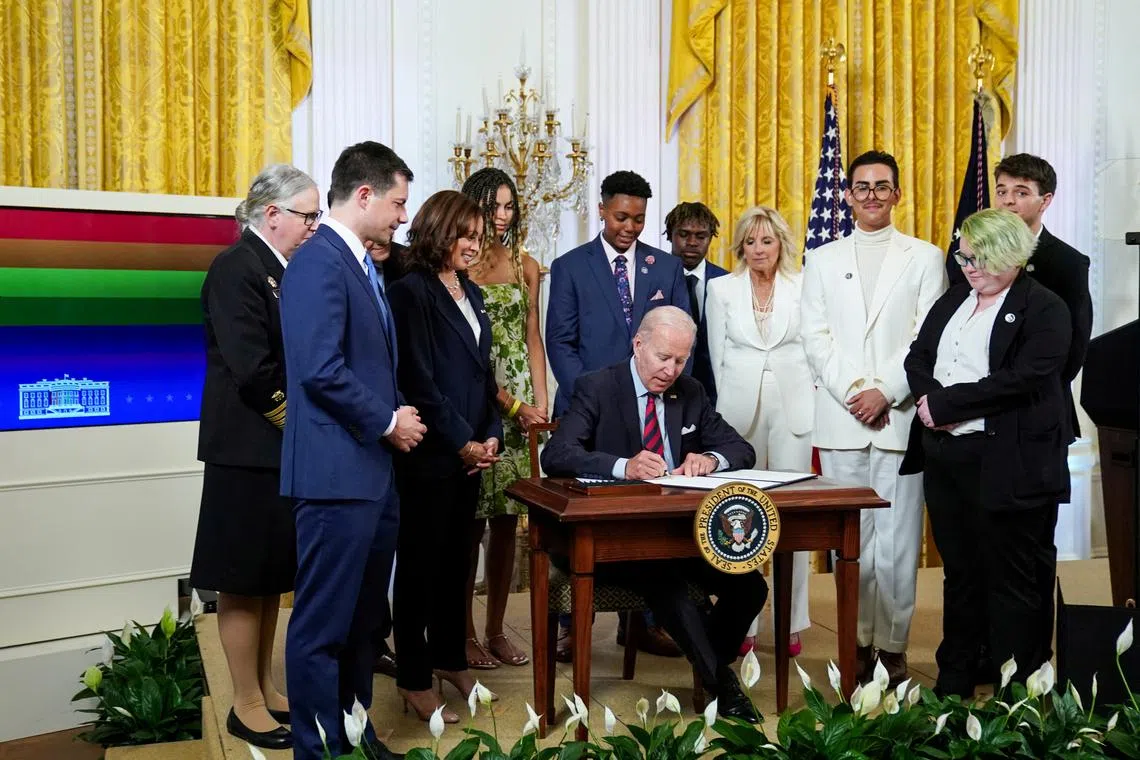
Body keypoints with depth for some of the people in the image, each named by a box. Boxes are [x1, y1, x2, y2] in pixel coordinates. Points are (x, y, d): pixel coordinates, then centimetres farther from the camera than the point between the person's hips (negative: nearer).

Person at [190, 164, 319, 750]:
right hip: (250, 449, -8)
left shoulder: (285, 269, 11)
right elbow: (252, 369, -21)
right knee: (244, 581, 2)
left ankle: (263, 689, 27)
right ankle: (246, 707, 13)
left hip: (285, 448, 9)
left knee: (272, 578, 15)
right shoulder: (236, 269, -14)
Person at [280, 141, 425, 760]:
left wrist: (397, 417, 8)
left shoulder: (361, 264, 16)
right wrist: (387, 422, -12)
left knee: (362, 618, 18)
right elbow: (321, 369, -22)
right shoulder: (319, 262, -14)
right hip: (337, 471, -10)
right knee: (323, 623, 1)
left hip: (373, 469, 10)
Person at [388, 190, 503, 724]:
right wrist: (463, 442, -12)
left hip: (469, 450, 7)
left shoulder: (470, 293, 14)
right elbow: (419, 381, -15)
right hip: (429, 452, -7)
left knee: (456, 558, 14)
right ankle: (413, 679, 12)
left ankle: (449, 657, 28)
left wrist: (490, 435, 3)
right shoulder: (412, 291, -10)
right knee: (421, 560, 2)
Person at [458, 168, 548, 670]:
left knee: (507, 521, 7)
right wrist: (510, 404, -11)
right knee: (469, 522, -2)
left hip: (520, 406, 5)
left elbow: (532, 339, 14)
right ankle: (465, 632, 9)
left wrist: (541, 402, 3)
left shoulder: (526, 266, 13)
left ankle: (496, 629, 17)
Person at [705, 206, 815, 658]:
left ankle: (791, 623, 7)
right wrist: (729, 406, 9)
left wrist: (810, 400, 4)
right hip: (740, 411, 1)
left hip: (792, 409, -1)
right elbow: (717, 355, 11)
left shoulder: (803, 287, 6)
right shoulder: (722, 289, 9)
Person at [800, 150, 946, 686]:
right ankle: (858, 642, 14)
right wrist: (854, 391, -8)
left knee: (898, 541, -1)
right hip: (840, 418, 2)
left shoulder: (924, 258, 9)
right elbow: (815, 337, 4)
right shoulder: (823, 260, 14)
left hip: (901, 417, -1)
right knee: (848, 538, 4)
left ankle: (892, 645, 8)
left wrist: (885, 391, -11)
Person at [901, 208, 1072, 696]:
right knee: (959, 573, 15)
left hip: (1007, 465, -6)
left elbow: (1020, 379, -19)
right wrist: (932, 398, -12)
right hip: (946, 458, 7)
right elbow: (917, 358, 9)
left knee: (1010, 579, 2)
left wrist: (945, 405, -17)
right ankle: (954, 681, 27)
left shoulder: (1044, 309, -7)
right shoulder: (952, 300, 15)